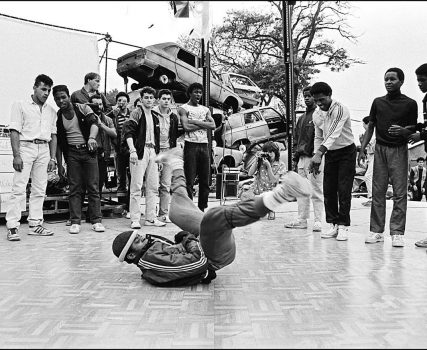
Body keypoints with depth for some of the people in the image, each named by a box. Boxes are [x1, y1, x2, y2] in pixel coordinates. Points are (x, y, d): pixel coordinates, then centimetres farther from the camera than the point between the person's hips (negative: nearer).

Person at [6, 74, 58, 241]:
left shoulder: (51, 111, 17)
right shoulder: (20, 105, 4)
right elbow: (14, 131, -4)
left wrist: (53, 158, 8)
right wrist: (16, 155, -13)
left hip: (44, 149, 5)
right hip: (26, 147, -4)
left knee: (39, 190, 4)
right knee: (19, 188, -8)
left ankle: (35, 224, 10)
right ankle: (12, 227, -6)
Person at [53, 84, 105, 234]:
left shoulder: (83, 108, 0)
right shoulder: (57, 117, 6)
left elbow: (94, 123, -17)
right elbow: (58, 142, 7)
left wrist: (92, 138, -38)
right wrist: (59, 164, 3)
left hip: (88, 150, -1)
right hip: (72, 153, 2)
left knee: (93, 187, -1)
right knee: (74, 188, 1)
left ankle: (96, 221, 4)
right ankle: (75, 222, 6)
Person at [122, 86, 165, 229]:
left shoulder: (155, 116, 20)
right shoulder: (136, 112, -1)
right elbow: (128, 132, -11)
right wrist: (132, 151, -22)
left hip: (152, 152, 7)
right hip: (140, 151, -7)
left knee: (153, 186, 7)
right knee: (136, 186, -6)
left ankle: (150, 218, 15)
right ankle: (135, 219, 0)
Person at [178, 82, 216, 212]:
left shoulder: (205, 109, 19)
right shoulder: (183, 108, 3)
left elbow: (213, 125, 4)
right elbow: (186, 127, -12)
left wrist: (195, 121, -6)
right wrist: (204, 124, -4)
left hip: (204, 145, 5)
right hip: (191, 145, -5)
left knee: (205, 180, 5)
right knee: (189, 180, -6)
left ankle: (202, 209, 13)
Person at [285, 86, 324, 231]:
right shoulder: (302, 118, 22)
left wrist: (317, 155, -17)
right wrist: (296, 152, 12)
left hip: (313, 157, -8)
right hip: (301, 158, 8)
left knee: (316, 191, -5)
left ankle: (318, 221, 1)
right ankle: (302, 220, 16)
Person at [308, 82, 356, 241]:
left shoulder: (340, 109, -21)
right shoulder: (316, 115, 1)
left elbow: (334, 133, -33)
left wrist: (319, 152, -44)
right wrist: (316, 158, 0)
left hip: (346, 151, -6)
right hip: (330, 153, 6)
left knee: (344, 190, -8)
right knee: (328, 190, 3)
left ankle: (343, 226, -1)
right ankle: (333, 224, 12)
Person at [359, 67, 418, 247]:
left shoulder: (409, 104, 4)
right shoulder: (378, 102, 11)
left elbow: (413, 129, 5)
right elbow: (370, 127, 14)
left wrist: (402, 131, -19)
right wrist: (362, 149, 5)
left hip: (399, 149, -2)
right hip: (380, 148, 2)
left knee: (400, 192, -4)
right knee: (377, 192, 2)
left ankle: (397, 233, 1)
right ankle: (377, 231, 8)